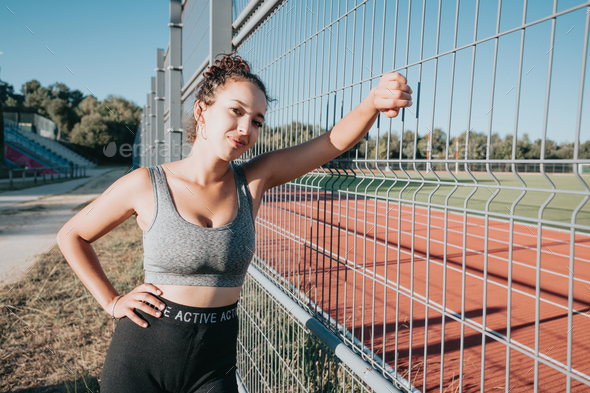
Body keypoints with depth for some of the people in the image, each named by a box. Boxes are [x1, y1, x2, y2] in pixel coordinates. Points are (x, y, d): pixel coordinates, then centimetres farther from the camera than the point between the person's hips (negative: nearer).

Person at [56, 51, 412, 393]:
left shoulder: (254, 180, -8)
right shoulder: (145, 185, -12)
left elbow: (335, 142, -16)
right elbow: (72, 236, 3)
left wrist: (374, 103, -34)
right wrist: (112, 301, -3)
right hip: (140, 361, -1)